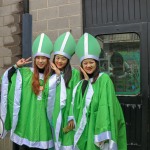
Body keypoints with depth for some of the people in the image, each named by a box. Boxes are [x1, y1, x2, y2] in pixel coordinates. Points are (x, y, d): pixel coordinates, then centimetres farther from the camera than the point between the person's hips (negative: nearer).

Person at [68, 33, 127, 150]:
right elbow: (78, 106, 7)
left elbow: (106, 106, -17)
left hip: (97, 128, -6)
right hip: (84, 130, 6)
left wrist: (104, 135, -24)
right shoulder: (82, 83, 12)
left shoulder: (104, 79, -9)